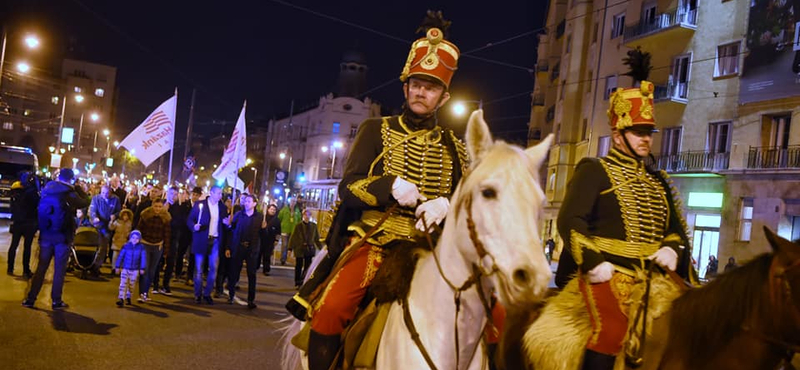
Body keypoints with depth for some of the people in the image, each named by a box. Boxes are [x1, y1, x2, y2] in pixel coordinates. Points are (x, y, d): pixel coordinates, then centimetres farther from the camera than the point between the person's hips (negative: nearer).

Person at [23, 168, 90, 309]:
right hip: (62, 236, -5)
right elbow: (85, 202, 0)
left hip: (46, 234, 5)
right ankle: (56, 301, 8)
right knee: (60, 269, 4)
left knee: (41, 267, 11)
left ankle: (30, 298, 11)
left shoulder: (47, 189, 5)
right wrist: (78, 189, 9)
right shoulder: (70, 193, -13)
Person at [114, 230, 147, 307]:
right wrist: (117, 266, 3)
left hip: (135, 270, 1)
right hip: (125, 269, -1)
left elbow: (143, 258, -1)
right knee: (123, 284, -9)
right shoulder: (126, 246, -5)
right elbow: (121, 256, 1)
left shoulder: (141, 247, -4)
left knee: (131, 285, 12)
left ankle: (128, 297, 30)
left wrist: (142, 268, -3)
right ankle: (120, 299, -10)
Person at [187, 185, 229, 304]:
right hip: (201, 240, -3)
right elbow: (189, 220, -1)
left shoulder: (222, 207, 8)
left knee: (213, 268, 2)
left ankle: (207, 294, 13)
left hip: (215, 241, 3)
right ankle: (198, 294, 15)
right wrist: (194, 226, -21)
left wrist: (226, 222, -8)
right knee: (198, 269, 5)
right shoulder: (200, 205, -2)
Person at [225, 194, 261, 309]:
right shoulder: (238, 214, 2)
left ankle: (251, 299, 8)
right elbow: (231, 231, 0)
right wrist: (228, 248, -3)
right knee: (234, 273, 6)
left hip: (252, 249, 0)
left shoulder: (259, 217, 2)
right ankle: (231, 295, 24)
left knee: (251, 274, 2)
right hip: (237, 248, 1)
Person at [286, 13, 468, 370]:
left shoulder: (452, 147, 15)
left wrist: (446, 204, -13)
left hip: (431, 246, 3)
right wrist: (392, 187, -19)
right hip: (375, 240, -2)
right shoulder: (377, 130, 9)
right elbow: (348, 186, 0)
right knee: (331, 308, -24)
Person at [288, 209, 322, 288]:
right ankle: (297, 283, 19)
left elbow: (317, 238, 8)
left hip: (310, 249, 1)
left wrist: (321, 248, 4)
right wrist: (290, 248, -10)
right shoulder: (298, 226, -4)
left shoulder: (314, 225, 3)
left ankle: (303, 283, 9)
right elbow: (293, 237, -4)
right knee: (298, 267, 8)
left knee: (307, 267, -1)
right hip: (299, 249, -1)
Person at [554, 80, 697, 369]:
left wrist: (672, 249, -2)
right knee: (611, 330, -23)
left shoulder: (658, 181, 22)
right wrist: (593, 262, -19)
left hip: (652, 277, 7)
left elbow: (676, 227, 21)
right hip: (606, 274, -6)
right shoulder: (594, 171, 2)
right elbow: (570, 220, -9)